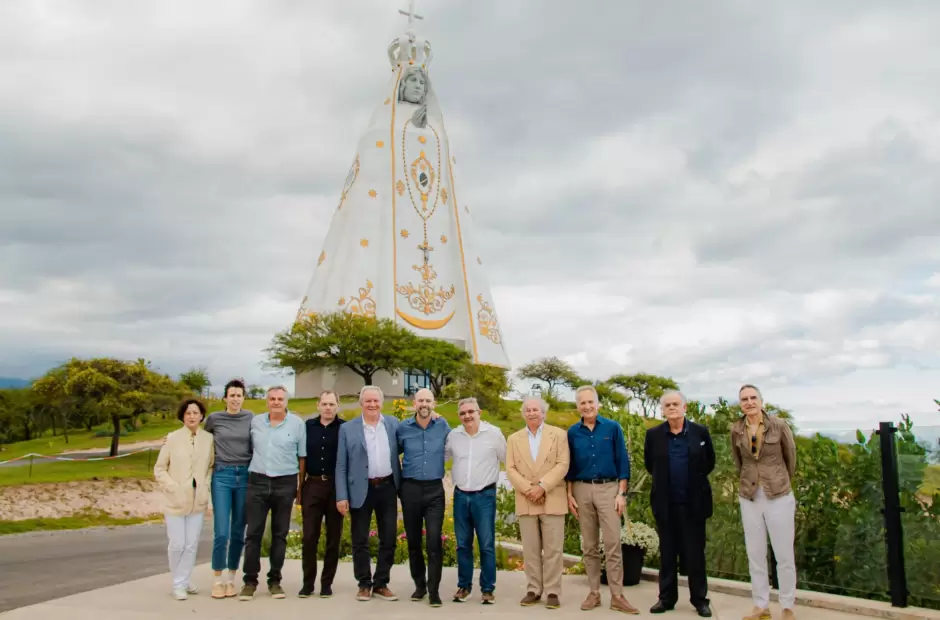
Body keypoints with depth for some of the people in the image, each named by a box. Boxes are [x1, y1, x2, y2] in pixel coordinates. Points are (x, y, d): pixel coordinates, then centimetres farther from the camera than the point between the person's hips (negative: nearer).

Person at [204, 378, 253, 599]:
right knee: (221, 532, -6)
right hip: (222, 476, -1)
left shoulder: (251, 418, 4)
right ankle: (217, 579, 7)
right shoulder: (214, 418, 2)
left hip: (245, 476, 1)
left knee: (238, 532, 5)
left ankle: (231, 579, 16)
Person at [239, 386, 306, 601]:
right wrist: (247, 476, 9)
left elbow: (303, 456, 1)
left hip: (285, 484, -1)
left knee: (280, 534, 7)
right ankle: (250, 581, 12)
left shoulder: (297, 423, -1)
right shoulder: (255, 422, 6)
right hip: (257, 482, 2)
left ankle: (275, 580, 17)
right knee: (253, 533, 2)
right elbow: (250, 450, 15)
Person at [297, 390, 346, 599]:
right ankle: (308, 582, 12)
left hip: (336, 487, -1)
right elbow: (303, 458, 10)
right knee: (309, 537, 2)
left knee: (333, 538, 6)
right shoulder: (308, 426, 5)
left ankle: (327, 583, 16)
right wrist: (300, 487, 6)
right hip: (312, 485, 1)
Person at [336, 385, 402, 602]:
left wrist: (401, 486, 1)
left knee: (389, 539, 7)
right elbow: (341, 466, -2)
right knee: (360, 541, 6)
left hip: (387, 487, 2)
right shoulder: (347, 428, -2)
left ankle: (381, 584, 21)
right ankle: (364, 584, 21)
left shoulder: (393, 423, 4)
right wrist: (341, 496, -8)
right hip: (360, 489, -2)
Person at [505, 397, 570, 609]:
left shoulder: (558, 434, 4)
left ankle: (553, 592, 7)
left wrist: (542, 486, -14)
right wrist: (528, 489, -11)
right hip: (525, 502, 2)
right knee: (530, 549, 5)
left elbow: (562, 465, -5)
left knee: (553, 549, -1)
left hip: (552, 500, -2)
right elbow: (510, 469, 4)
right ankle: (533, 590, 13)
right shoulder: (514, 439, 11)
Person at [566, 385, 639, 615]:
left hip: (608, 488, -2)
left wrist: (622, 493, -6)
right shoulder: (572, 432, 4)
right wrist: (569, 495, 3)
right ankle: (594, 593, 16)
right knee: (589, 546, 8)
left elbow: (622, 462, -1)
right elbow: (569, 466, 9)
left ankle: (617, 596, 2)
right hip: (582, 490, 2)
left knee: (613, 544, -5)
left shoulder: (613, 427, -2)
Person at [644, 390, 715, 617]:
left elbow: (710, 462, 8)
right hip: (665, 503, 1)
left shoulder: (701, 432, -2)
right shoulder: (653, 434, 0)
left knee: (695, 553, 5)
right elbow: (649, 464, 13)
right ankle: (666, 598, 17)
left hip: (694, 503, -1)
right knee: (667, 553, 8)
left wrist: (695, 480, 8)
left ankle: (700, 599, 14)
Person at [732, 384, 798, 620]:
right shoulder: (736, 430, -1)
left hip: (779, 497, -3)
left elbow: (791, 457, 5)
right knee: (755, 555, 8)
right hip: (749, 498, 3)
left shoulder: (779, 425, -9)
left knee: (784, 555, 4)